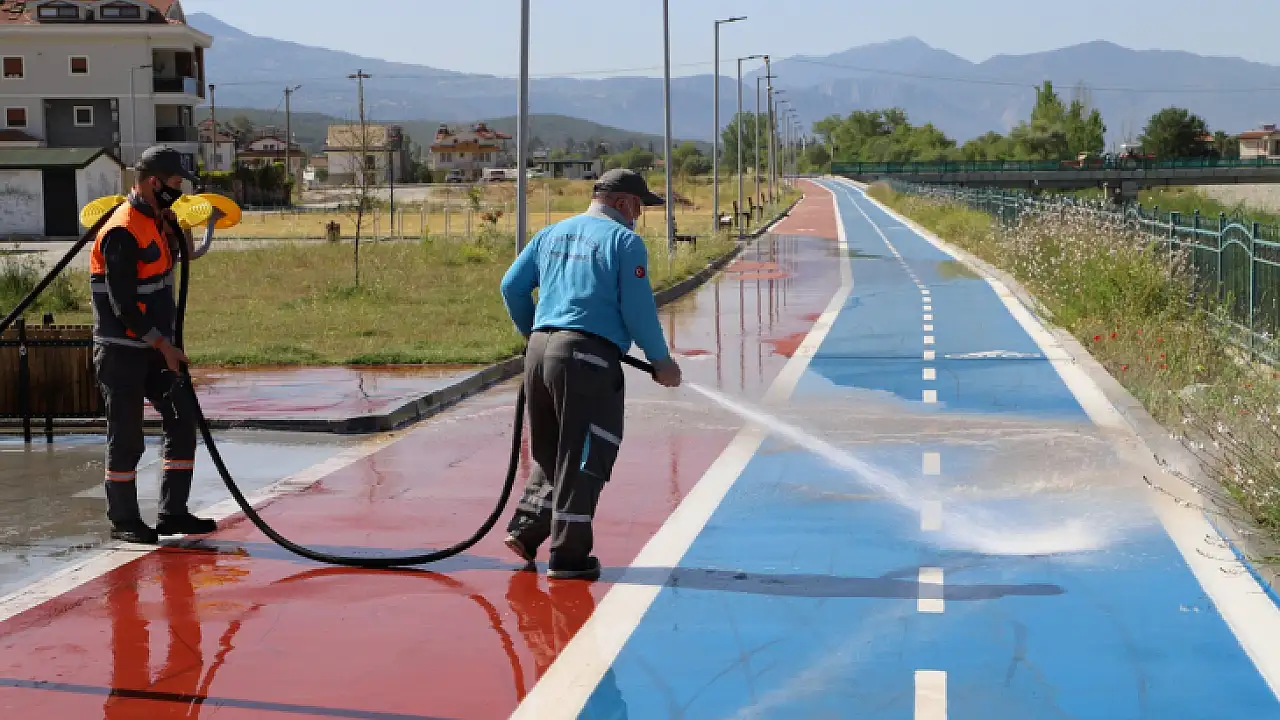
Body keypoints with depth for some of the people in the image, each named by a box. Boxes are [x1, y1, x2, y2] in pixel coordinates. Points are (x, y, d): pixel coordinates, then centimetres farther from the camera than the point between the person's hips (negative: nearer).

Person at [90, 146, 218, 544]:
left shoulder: (158, 219, 8)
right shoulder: (122, 233, -20)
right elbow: (123, 306, -21)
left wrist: (176, 230, 4)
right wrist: (165, 346, -17)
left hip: (155, 347, 9)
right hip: (121, 352, -9)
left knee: (182, 423, 7)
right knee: (127, 439, 0)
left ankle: (172, 513, 14)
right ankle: (123, 520, 13)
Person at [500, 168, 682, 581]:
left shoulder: (552, 234, 18)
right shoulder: (624, 240, -1)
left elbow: (512, 287, 18)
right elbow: (638, 308, -7)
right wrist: (660, 360, 4)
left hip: (539, 350, 7)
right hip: (589, 354, -7)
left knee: (550, 453, 21)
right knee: (583, 457, 0)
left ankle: (526, 530, 17)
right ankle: (569, 557, 3)